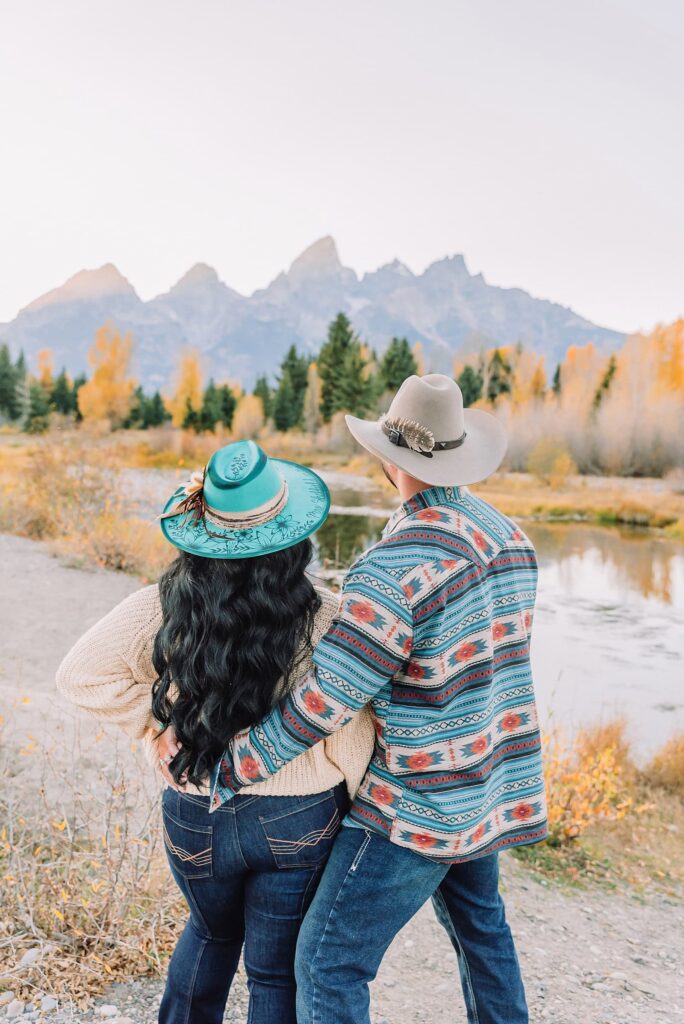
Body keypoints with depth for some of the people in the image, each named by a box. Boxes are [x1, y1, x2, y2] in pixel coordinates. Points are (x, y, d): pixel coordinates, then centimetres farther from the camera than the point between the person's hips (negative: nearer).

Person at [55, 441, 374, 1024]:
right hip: (298, 823, -2)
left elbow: (80, 676, -6)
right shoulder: (325, 620, -20)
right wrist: (342, 807, 5)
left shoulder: (160, 612, -15)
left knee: (212, 932, 33)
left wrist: (157, 725, -2)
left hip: (196, 819, 2)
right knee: (276, 972, 18)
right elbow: (350, 738, -13)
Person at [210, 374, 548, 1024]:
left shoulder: (394, 567, -26)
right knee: (478, 922, 29)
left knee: (329, 959, 4)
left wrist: (223, 772, -11)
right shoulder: (509, 537, -1)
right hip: (490, 781, 8)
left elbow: (322, 704, -23)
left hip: (419, 806, -8)